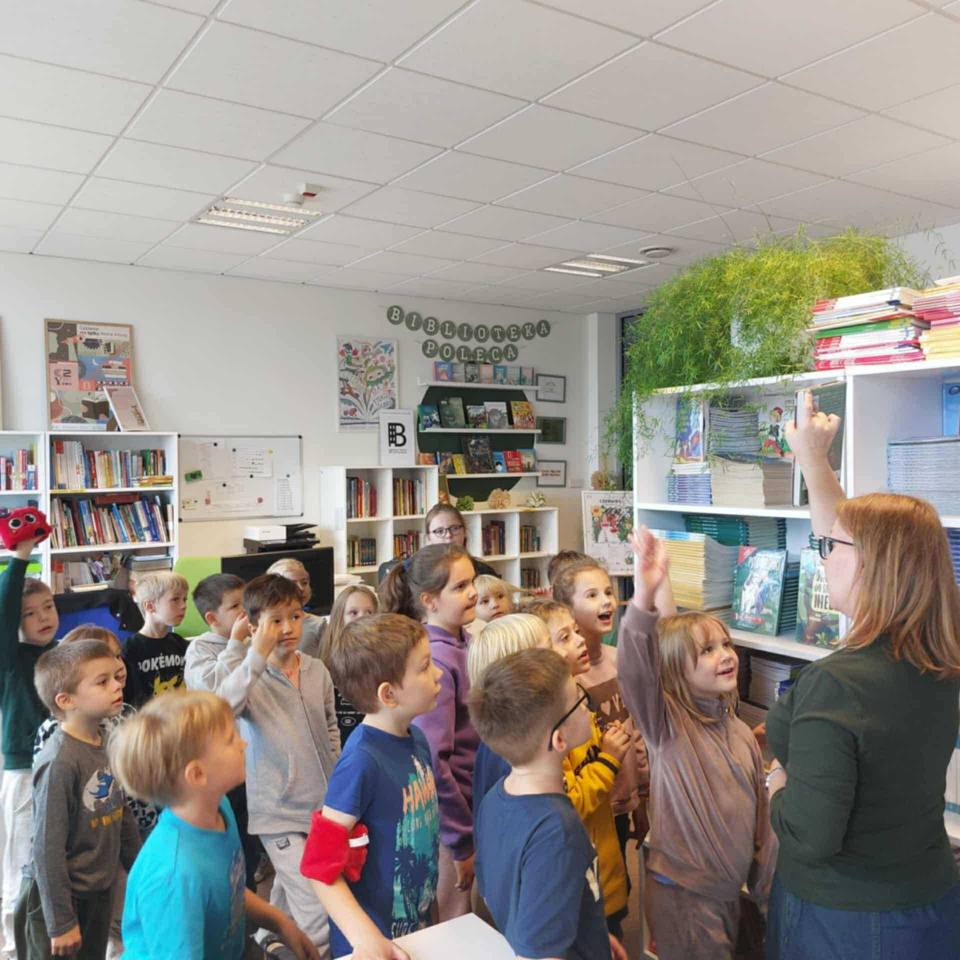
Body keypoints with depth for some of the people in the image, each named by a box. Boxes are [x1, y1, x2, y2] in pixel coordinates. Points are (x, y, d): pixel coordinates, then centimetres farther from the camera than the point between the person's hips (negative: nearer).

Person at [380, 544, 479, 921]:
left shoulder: (460, 645, 2)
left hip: (467, 808, 8)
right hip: (446, 819, -8)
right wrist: (463, 842, -16)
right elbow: (433, 762, -24)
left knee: (461, 931, 22)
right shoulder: (437, 658, -23)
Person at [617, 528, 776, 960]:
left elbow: (759, 818, 12)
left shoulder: (742, 734, 3)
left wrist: (767, 888, 14)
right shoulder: (666, 723, -16)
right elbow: (635, 670, -37)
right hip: (681, 893, -6)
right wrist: (644, 596, -51)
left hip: (730, 892, 6)